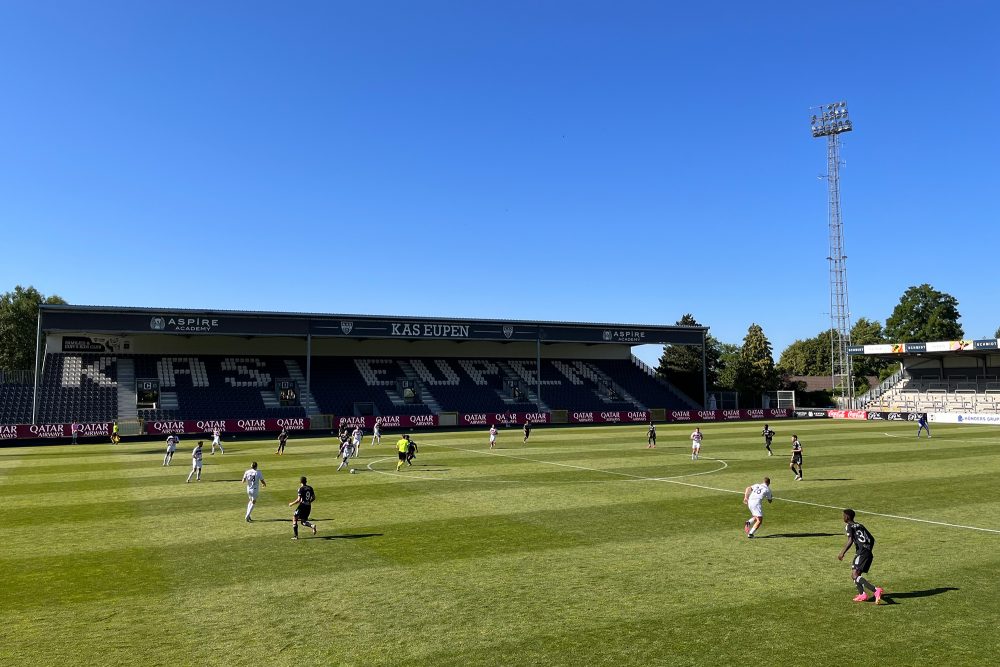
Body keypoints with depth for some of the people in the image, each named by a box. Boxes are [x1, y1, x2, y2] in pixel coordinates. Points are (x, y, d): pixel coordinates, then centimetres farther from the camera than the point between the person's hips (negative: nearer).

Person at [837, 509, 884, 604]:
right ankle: (862, 594, 3)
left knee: (855, 575, -16)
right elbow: (872, 539, 24)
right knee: (855, 574, 18)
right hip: (868, 553, 9)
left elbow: (850, 541, -16)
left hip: (861, 553, -9)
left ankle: (876, 590, -30)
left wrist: (842, 552, -16)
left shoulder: (849, 526, -1)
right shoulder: (860, 526, 23)